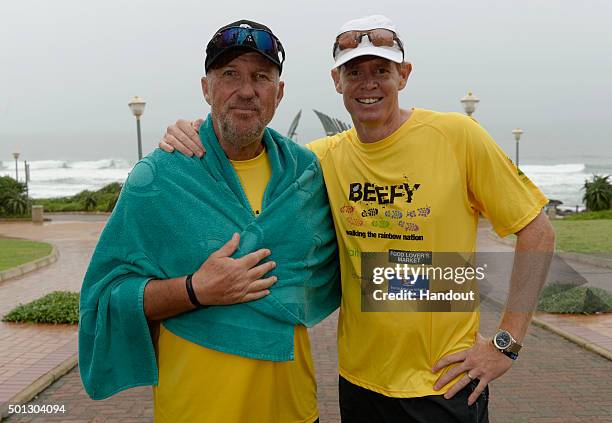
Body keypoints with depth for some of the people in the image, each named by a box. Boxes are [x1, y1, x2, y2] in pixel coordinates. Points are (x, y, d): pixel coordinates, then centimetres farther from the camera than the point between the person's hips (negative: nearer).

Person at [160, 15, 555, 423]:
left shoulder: (456, 136, -11)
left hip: (447, 383, -3)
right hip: (360, 382, 3)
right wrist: (194, 145, -11)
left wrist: (506, 343, -9)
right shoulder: (325, 157, -2)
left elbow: (537, 232, -7)